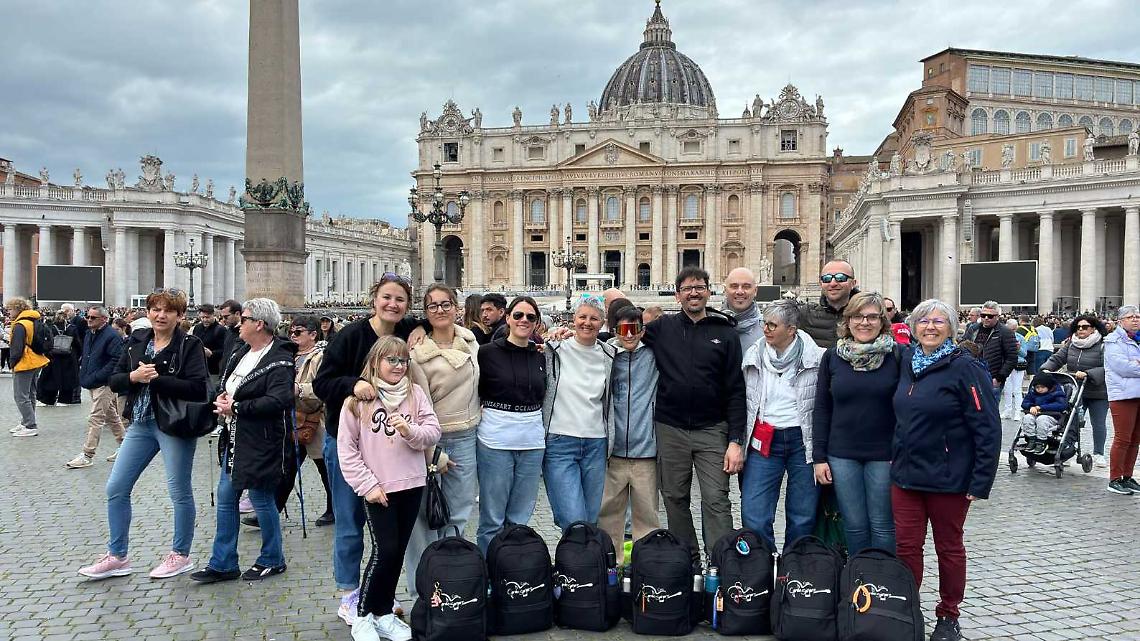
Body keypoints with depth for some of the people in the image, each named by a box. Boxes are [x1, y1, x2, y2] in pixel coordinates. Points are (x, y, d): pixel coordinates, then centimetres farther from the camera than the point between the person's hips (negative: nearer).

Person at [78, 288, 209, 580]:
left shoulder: (189, 345, -10)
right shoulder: (136, 342, 8)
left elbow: (198, 387, -21)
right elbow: (114, 380, 7)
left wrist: (155, 379, -20)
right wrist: (134, 376, -14)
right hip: (141, 424, 6)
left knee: (179, 492, 5)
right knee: (116, 488, 8)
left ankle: (180, 555, 22)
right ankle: (117, 556, 22)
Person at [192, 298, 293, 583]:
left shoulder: (279, 361, -18)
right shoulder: (241, 352, 11)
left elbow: (278, 400, -28)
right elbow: (224, 383, 23)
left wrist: (236, 407, -21)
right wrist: (221, 397, 0)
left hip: (260, 444, -9)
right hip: (234, 439, 9)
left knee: (261, 498, 3)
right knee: (225, 498, 11)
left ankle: (272, 560, 23)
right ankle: (223, 564, 22)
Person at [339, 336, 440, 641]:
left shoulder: (416, 393, 3)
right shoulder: (358, 398, -5)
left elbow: (433, 432, -1)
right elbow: (346, 447, -6)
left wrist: (410, 431, -21)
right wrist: (367, 484, -10)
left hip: (412, 485, 4)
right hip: (377, 488, -3)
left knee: (398, 551, 10)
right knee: (385, 550, -7)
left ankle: (384, 613, 24)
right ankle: (363, 616, 10)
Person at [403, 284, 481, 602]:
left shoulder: (470, 339, 6)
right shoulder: (418, 353, -11)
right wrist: (434, 454, -12)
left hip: (466, 436, 5)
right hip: (431, 437, -5)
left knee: (460, 511, 10)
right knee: (425, 515, 0)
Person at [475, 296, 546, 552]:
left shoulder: (540, 356, 9)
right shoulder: (488, 352, -3)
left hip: (532, 442, 4)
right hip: (495, 441, -4)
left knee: (520, 519, 12)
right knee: (492, 520, 4)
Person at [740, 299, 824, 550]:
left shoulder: (816, 357, -4)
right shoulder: (753, 355, 5)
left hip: (804, 441, -2)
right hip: (764, 442, 2)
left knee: (803, 518, 8)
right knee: (753, 516, -4)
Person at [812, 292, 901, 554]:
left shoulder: (898, 355, -2)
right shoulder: (832, 357, 5)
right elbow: (821, 409, 7)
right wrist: (819, 457, 3)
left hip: (884, 454, -2)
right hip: (842, 456, 2)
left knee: (882, 526, 5)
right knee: (854, 526, 8)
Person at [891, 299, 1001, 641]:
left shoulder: (965, 368, -11)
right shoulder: (908, 362, 7)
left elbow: (988, 429, -13)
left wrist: (981, 482, -16)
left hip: (948, 480, -5)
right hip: (905, 474, 5)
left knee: (949, 548, 11)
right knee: (906, 546, 7)